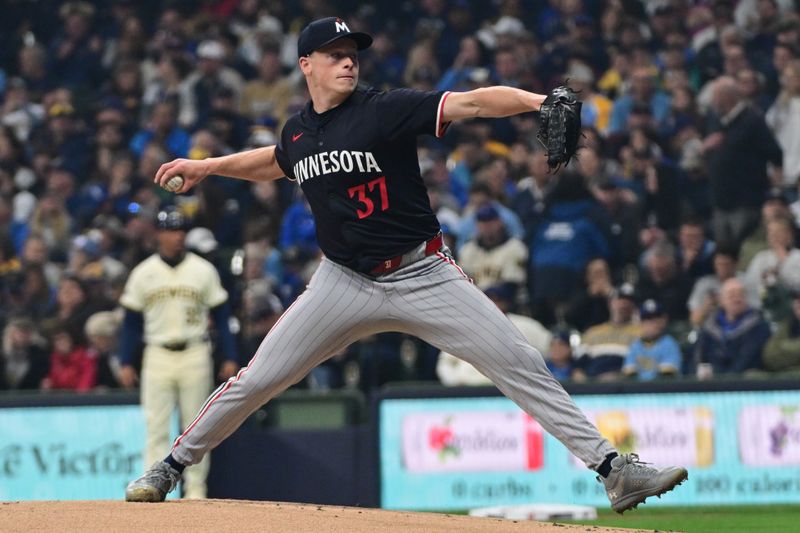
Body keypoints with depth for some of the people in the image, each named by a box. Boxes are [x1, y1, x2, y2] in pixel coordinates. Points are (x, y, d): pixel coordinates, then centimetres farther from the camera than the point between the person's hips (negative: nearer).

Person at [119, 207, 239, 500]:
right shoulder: (143, 273, 5)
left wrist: (230, 357, -3)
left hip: (195, 355, 0)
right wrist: (125, 363, -1)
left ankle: (195, 489, 6)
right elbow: (131, 322, 7)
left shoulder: (203, 271, 4)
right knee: (156, 428, -4)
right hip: (158, 357, 0)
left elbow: (221, 316, 5)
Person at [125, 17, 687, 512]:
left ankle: (613, 468, -11)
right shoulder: (298, 132, 5)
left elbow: (474, 102, -24)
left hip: (423, 277, -3)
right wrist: (208, 166, 29)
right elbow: (276, 162, 32)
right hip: (345, 283, 3)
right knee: (256, 380, 2)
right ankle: (173, 466, 20)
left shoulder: (387, 109, -11)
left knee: (520, 365, -12)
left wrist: (538, 100, -39)